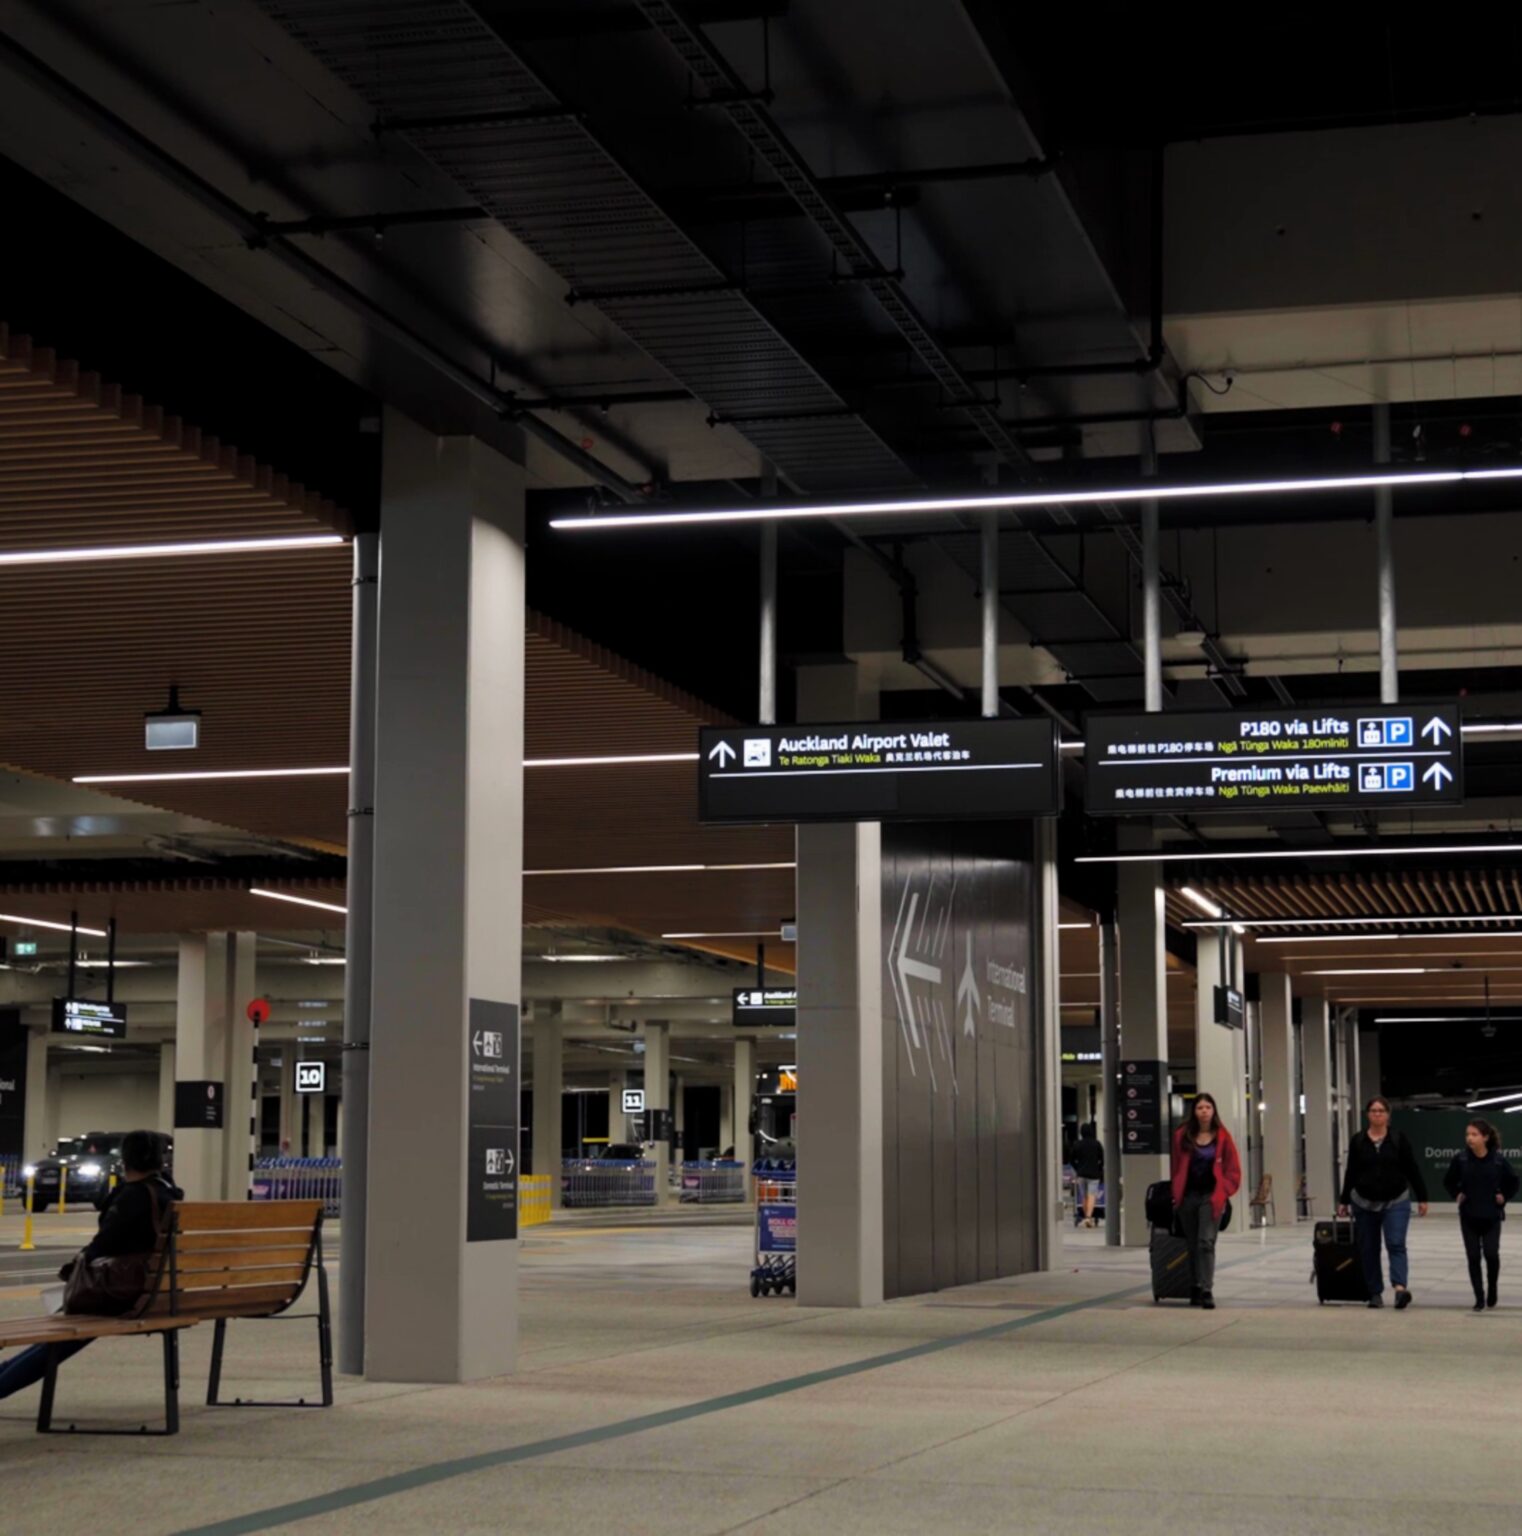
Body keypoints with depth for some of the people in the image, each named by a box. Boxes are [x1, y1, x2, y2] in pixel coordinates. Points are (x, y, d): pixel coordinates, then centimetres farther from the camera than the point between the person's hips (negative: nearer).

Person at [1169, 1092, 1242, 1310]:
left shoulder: (1222, 1137, 1)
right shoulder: (1182, 1136, 7)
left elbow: (1233, 1171, 4)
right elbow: (1177, 1168, 12)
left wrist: (1222, 1192, -5)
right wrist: (1177, 1193, 4)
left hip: (1211, 1196, -3)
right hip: (1188, 1195, 3)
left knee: (1206, 1242, -15)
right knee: (1193, 1246, 8)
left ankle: (1206, 1291, -18)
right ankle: (1197, 1288, 17)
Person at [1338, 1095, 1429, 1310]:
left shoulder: (1399, 1138, -1)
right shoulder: (1357, 1141, 2)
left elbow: (1412, 1169, 0)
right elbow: (1351, 1173, 8)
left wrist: (1422, 1198, -1)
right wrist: (1343, 1201, 9)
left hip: (1396, 1202, -2)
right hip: (1364, 1203, 2)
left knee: (1396, 1244, -16)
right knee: (1368, 1250, 5)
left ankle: (1401, 1287, -30)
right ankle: (1375, 1293, 14)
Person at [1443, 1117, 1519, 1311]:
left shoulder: (1498, 1160, -8)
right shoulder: (1461, 1160, -6)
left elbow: (1514, 1181, 9)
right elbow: (1448, 1181, 11)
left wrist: (1504, 1197, -1)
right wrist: (1457, 1195, -1)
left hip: (1491, 1216, -1)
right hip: (1468, 1216, 1)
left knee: (1491, 1254, -6)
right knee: (1473, 1257, 1)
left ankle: (1492, 1289, 21)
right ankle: (1479, 1298, 8)